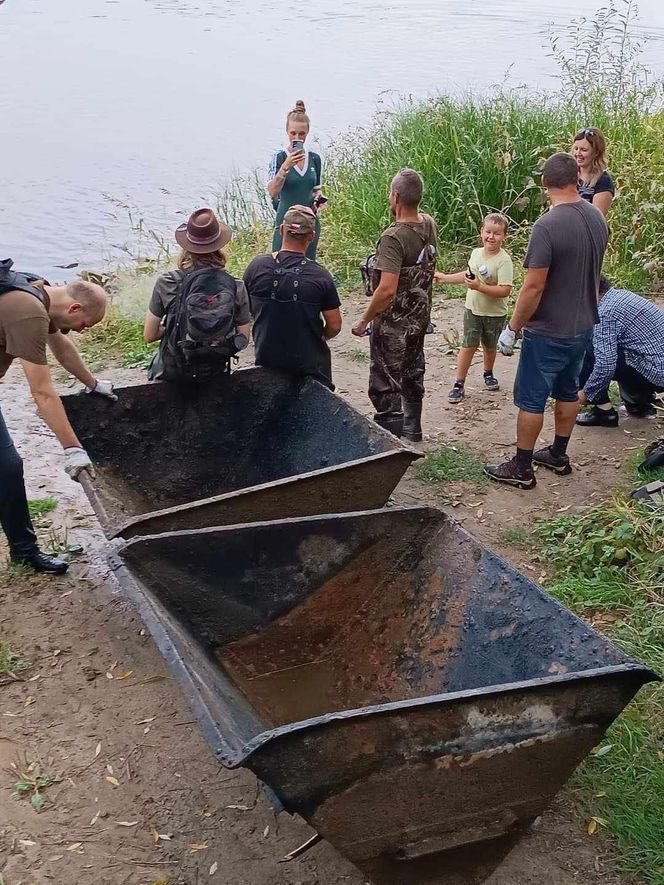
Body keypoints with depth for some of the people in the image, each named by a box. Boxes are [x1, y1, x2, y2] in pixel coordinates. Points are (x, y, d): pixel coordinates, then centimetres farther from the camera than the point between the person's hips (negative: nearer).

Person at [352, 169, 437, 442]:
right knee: (412, 373, 24)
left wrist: (364, 321, -22)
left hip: (393, 322, -8)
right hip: (420, 316, 9)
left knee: (385, 385, 1)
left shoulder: (393, 237, -26)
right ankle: (412, 428, 41)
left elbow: (387, 289, -31)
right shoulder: (430, 225, -2)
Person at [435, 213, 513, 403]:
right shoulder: (476, 253, -1)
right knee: (468, 345, 0)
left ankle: (488, 374, 44)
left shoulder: (504, 260, -21)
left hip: (494, 314, -3)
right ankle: (459, 384, 6)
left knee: (490, 346, 17)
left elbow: (505, 290, -27)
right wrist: (445, 278, 19)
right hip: (473, 309, 3)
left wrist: (479, 286, -32)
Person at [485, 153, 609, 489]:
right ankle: (558, 455, 33)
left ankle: (521, 468, 14)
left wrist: (512, 328, -14)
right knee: (568, 392, 20)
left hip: (548, 332, -7)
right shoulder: (598, 218, 0)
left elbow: (533, 287, -23)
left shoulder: (547, 226, -24)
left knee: (531, 400, 4)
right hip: (583, 325, 7)